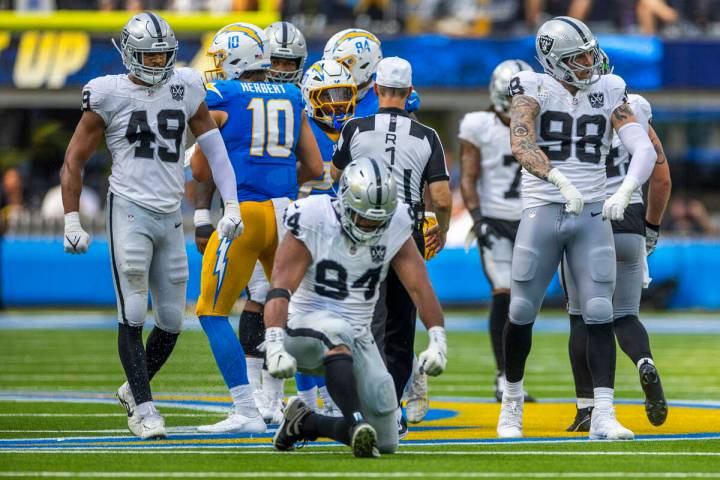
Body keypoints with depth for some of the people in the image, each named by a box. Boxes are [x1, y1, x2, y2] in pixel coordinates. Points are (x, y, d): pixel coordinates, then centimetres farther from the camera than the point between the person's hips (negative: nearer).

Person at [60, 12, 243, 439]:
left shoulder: (185, 88, 7)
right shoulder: (109, 95, -3)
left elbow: (214, 148, 14)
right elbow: (75, 160, 3)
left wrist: (232, 206, 8)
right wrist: (72, 222, -1)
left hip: (171, 217, 4)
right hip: (130, 212, -4)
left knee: (172, 320, 6)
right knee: (133, 315, -10)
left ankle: (134, 388, 28)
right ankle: (142, 408, -2)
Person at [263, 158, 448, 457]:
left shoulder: (395, 226, -4)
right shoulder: (314, 222, -17)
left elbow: (420, 287, -6)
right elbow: (280, 289, -25)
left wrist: (437, 340, -21)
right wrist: (275, 348, -39)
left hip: (356, 341, 5)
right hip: (305, 329, -5)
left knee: (385, 443, 1)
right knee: (338, 331, -42)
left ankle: (305, 423, 22)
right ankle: (357, 424, -46)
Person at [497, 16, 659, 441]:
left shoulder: (609, 92, 4)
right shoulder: (534, 90, -4)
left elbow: (644, 150, -5)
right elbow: (521, 146, -21)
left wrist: (625, 192, -24)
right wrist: (560, 181, -37)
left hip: (592, 215, 2)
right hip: (543, 212, -2)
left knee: (600, 316, -6)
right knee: (522, 313, 5)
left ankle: (603, 416, -6)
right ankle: (512, 404, 25)